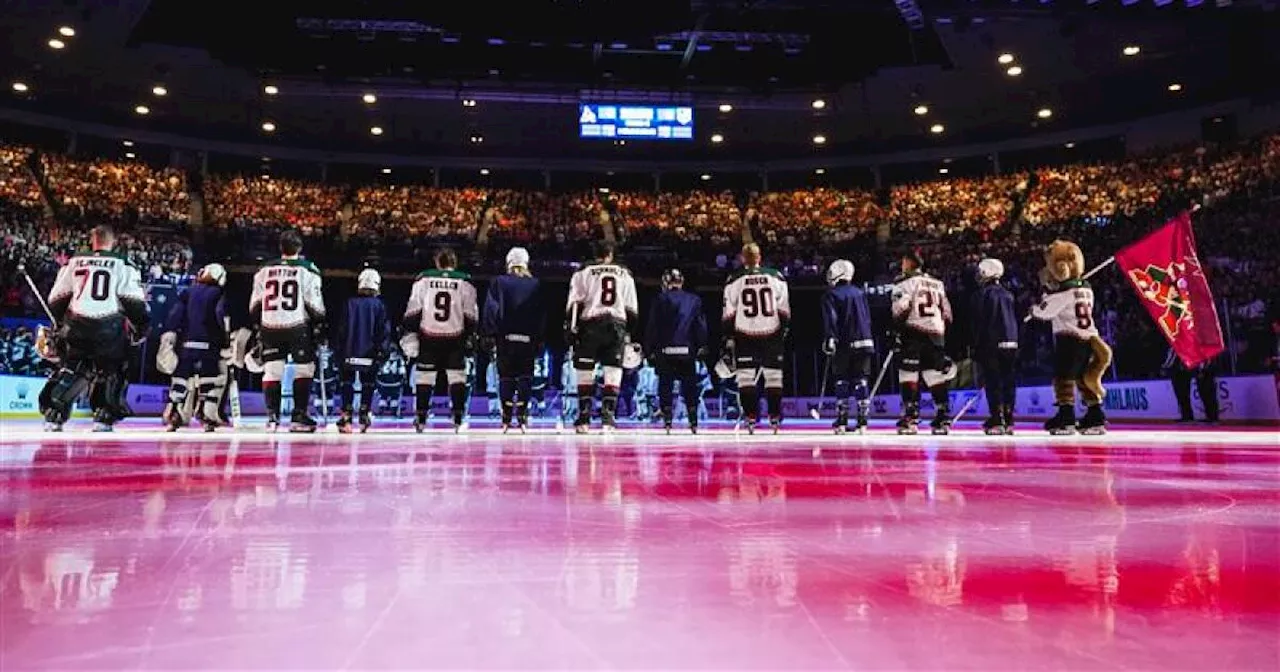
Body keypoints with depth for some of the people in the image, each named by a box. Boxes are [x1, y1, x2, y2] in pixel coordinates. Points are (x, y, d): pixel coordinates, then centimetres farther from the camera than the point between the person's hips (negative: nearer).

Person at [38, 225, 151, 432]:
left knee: (68, 368, 18)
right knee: (110, 371, 12)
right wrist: (141, 328, 7)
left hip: (76, 325, 3)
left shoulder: (74, 262, 13)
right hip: (109, 327, -3)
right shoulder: (123, 265, 4)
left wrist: (60, 323, 30)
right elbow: (134, 301, -3)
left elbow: (56, 299, 17)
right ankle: (103, 418, 6)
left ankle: (52, 415, 12)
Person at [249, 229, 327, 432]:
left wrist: (257, 327, 21)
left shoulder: (264, 270, 10)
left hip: (270, 327, 4)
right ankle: (299, 416, 3)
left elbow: (254, 306, 12)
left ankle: (272, 417, 5)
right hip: (298, 327, -3)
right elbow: (315, 305, -4)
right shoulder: (308, 270, -2)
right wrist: (322, 328, 3)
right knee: (304, 370, 6)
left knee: (271, 371, 8)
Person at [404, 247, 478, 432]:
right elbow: (471, 315, 2)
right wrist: (470, 337, 11)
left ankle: (420, 419, 11)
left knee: (424, 376, 8)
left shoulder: (424, 279, 2)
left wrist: (411, 332, 9)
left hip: (428, 337, 0)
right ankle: (459, 419, 3)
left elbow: (413, 311, 1)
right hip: (455, 338, 0)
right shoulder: (465, 281, 3)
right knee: (457, 376, 5)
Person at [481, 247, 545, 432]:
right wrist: (540, 340, 12)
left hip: (505, 337, 0)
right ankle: (522, 417, 1)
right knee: (525, 377, 6)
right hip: (528, 338, 1)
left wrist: (489, 335, 0)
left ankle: (506, 418, 4)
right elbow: (542, 315, 7)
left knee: (506, 377, 5)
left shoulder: (498, 282, 1)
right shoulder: (536, 285, 5)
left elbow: (490, 310, -4)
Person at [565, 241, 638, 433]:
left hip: (590, 324, -1)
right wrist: (629, 334, 20)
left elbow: (574, 304, -1)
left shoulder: (583, 273, 8)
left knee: (585, 372, 5)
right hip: (617, 326, 2)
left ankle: (584, 418, 5)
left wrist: (572, 330, -1)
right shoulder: (625, 275, 16)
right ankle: (608, 417, -3)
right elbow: (632, 310, 15)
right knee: (613, 372, 3)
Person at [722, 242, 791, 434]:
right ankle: (775, 418, 10)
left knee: (745, 376, 3)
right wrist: (783, 331, 14)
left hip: (744, 335, -2)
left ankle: (750, 417, -2)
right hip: (771, 334, 2)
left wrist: (729, 337, 6)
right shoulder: (776, 277, 4)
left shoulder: (734, 280, -1)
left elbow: (728, 313, -1)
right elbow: (784, 311, 5)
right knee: (774, 376, 9)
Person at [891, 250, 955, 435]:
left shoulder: (905, 282, 0)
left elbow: (900, 310, -13)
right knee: (937, 378, 9)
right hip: (937, 335, 6)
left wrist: (895, 331, -5)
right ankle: (943, 419, 9)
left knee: (909, 376, -5)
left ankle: (910, 419, -11)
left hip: (913, 333, -6)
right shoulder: (938, 283, 21)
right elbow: (947, 314, 20)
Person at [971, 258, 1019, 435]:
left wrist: (976, 347, -5)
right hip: (1011, 344, 6)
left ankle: (997, 419, -9)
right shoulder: (1008, 295, 16)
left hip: (991, 345, -6)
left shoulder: (982, 293, -4)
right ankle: (1008, 420, 8)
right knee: (1009, 382, 7)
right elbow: (1015, 322, 17)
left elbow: (978, 322, -8)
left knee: (992, 382, -4)